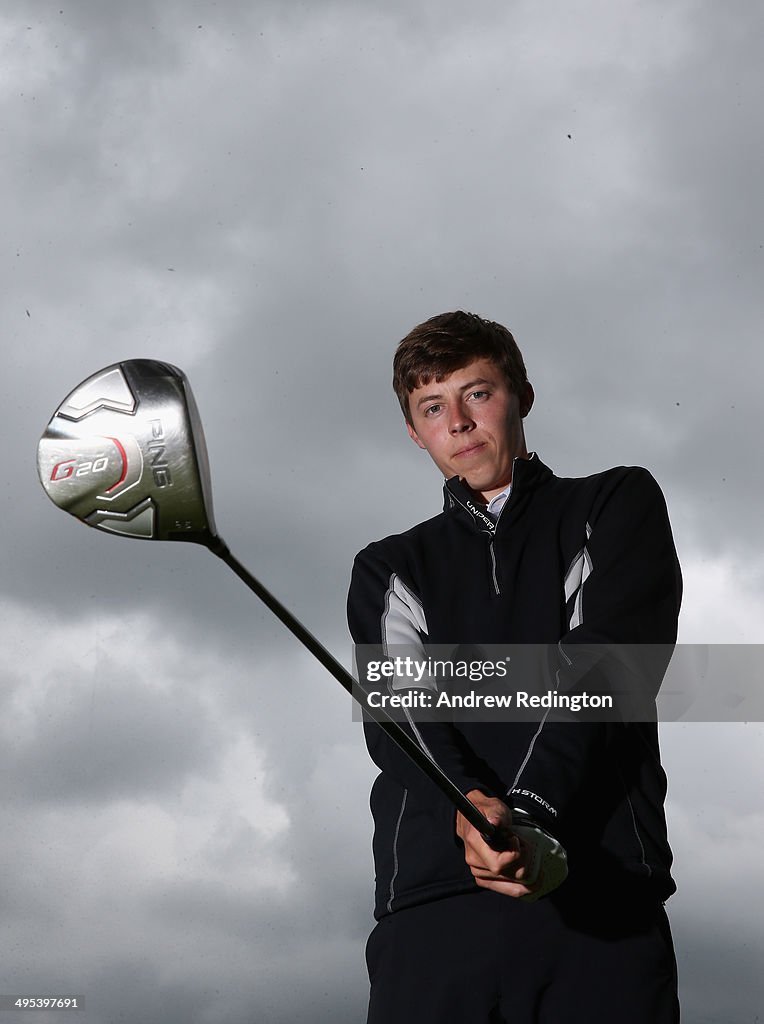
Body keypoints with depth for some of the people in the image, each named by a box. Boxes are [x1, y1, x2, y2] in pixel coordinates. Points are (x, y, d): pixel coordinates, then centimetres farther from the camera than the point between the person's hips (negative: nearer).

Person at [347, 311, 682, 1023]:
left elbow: (603, 664, -1)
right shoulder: (390, 570, 21)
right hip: (432, 904, 2)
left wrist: (527, 808, -16)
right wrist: (468, 807, -19)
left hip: (605, 895, -1)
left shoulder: (616, 506, 16)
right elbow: (398, 704, 2)